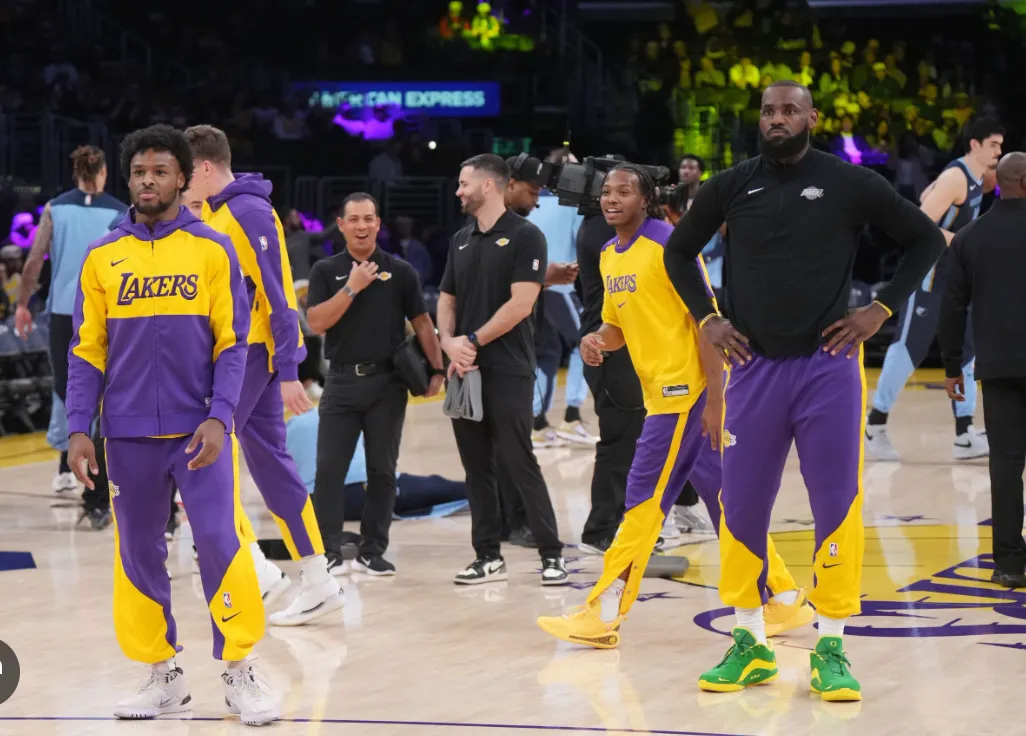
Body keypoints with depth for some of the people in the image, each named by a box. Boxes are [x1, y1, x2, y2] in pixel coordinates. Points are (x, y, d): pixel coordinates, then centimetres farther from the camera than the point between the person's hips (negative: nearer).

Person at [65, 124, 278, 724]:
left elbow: (232, 343, 0)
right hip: (130, 433, 2)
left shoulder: (213, 250, 0)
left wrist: (219, 416, -12)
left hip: (200, 428, -2)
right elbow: (88, 350, 8)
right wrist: (79, 428, -1)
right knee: (139, 552, 6)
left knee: (220, 541, -8)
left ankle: (241, 671, 4)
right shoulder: (103, 257, 5)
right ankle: (163, 675, 18)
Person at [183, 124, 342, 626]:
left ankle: (259, 571, -6)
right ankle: (317, 583, 13)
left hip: (252, 353, -9)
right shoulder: (214, 213, 14)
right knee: (269, 465, 10)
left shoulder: (250, 213, -15)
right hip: (233, 353, 9)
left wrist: (287, 372, -19)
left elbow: (278, 295, -18)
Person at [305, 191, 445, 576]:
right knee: (329, 469, -4)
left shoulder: (400, 271, 4)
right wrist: (352, 287, -13)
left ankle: (373, 551, 12)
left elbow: (422, 323, 5)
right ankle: (329, 551, 2)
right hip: (342, 381, 0)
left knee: (382, 469, 4)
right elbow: (316, 322, -7)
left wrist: (437, 369, -3)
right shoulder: (327, 271, 4)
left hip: (387, 382, 0)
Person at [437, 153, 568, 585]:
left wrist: (473, 342, -13)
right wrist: (449, 341, -4)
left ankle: (551, 554, -1)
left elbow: (520, 304, -14)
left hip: (508, 370, -7)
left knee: (518, 462, -8)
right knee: (476, 466, 7)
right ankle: (488, 556, 12)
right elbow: (446, 299, 16)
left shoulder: (524, 237, -6)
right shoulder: (461, 240, 15)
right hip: (465, 369, 7)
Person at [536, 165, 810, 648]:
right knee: (724, 500, 11)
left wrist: (714, 401, -20)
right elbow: (617, 325, 23)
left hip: (685, 391, -9)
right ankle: (784, 599, 17)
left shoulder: (668, 246, -13)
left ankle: (603, 616, -5)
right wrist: (597, 340, -2)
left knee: (645, 500, -7)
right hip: (662, 392, 9)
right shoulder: (610, 256, 13)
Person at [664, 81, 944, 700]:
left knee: (838, 506, -3)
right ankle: (750, 645, 16)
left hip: (829, 365, -2)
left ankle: (832, 649, 7)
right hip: (755, 367, 2)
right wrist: (707, 319, 6)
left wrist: (881, 310, -3)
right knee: (742, 508, 4)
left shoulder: (851, 185, -3)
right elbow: (679, 252, 18)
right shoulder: (731, 188, 3)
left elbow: (927, 239, 5)